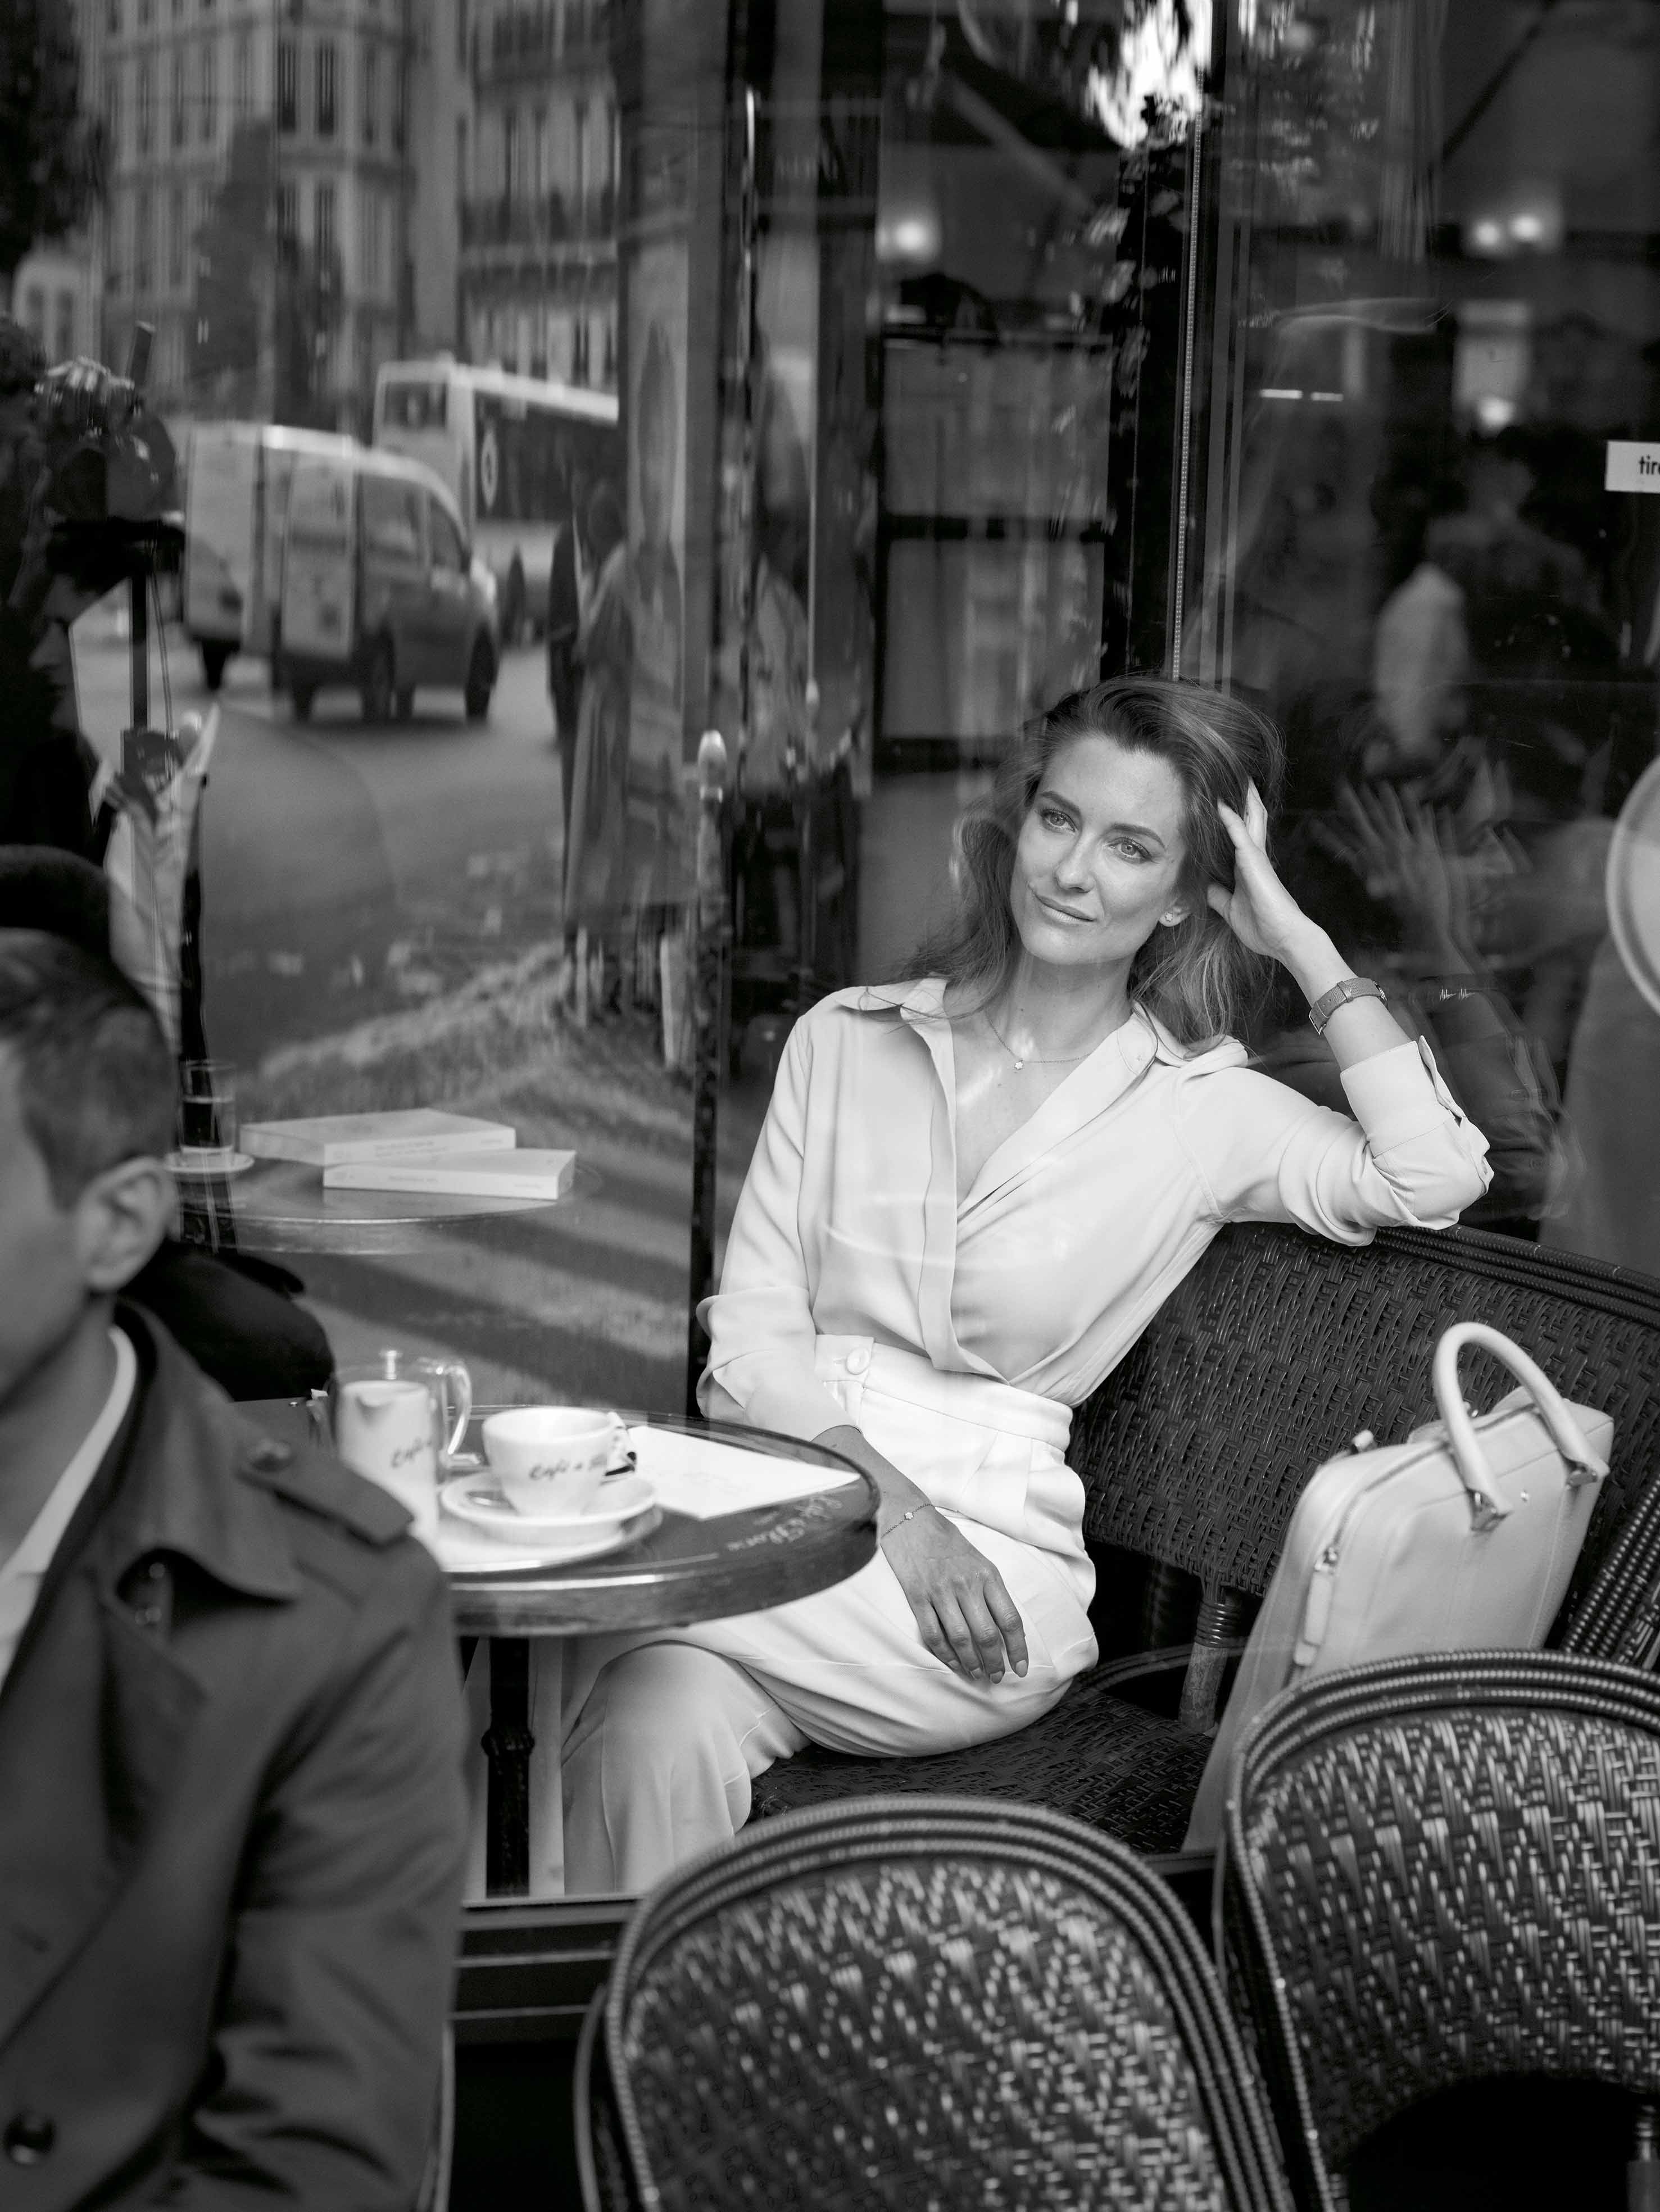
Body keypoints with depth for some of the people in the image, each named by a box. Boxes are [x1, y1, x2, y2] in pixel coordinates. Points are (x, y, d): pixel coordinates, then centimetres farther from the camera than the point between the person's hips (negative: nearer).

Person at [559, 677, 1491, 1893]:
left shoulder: (1206, 1110, 6)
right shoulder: (848, 1040, 12)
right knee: (663, 1727, -31)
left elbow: (1435, 1176, -12)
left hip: (990, 1545, -2)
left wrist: (1304, 945, -3)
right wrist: (892, 1505, -11)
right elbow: (749, 1334, 7)